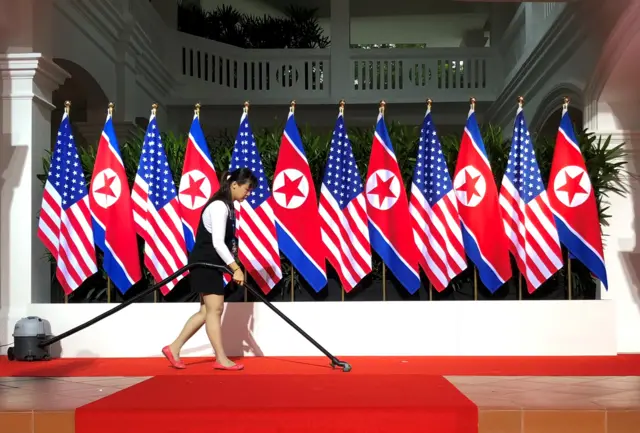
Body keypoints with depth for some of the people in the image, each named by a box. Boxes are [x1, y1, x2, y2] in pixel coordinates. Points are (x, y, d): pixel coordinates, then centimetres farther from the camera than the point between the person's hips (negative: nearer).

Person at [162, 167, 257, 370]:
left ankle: (173, 348, 16)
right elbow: (218, 243, -24)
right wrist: (236, 268, -24)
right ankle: (221, 359, 2)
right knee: (215, 309, -5)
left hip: (211, 264, 10)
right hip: (204, 263, -10)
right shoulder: (219, 206, -18)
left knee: (207, 310, 11)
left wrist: (232, 267, 12)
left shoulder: (226, 205, 13)